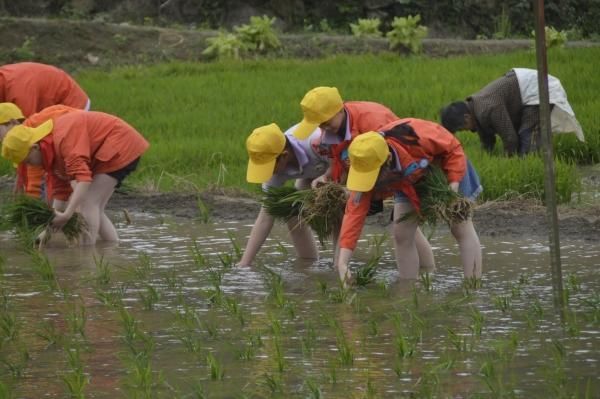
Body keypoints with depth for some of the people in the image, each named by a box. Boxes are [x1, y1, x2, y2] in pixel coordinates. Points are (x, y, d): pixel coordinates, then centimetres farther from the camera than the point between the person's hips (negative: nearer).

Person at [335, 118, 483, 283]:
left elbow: (453, 148, -24)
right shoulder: (365, 165, -32)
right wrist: (342, 262, -41)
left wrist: (453, 186, -32)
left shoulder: (415, 137, -44)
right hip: (409, 180, 3)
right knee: (401, 235, -6)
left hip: (445, 165, -3)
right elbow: (355, 212, -34)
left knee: (462, 229, -2)